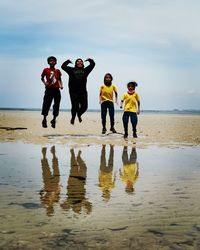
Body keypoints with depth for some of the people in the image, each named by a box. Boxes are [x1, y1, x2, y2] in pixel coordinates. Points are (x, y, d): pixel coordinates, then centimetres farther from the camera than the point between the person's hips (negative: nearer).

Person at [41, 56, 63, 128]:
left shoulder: (58, 71, 11)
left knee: (56, 105, 1)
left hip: (56, 90, 3)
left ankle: (54, 120, 11)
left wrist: (61, 85, 0)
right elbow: (42, 78, 11)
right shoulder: (46, 70, 4)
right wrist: (45, 83, -7)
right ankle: (44, 119, 7)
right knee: (46, 104, -5)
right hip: (49, 89, -3)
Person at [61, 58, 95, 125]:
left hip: (83, 92, 2)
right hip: (73, 92, -2)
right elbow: (63, 66, 4)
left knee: (84, 106, 0)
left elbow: (93, 64, 16)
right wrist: (68, 61, -6)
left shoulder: (85, 70, 13)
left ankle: (79, 114, 32)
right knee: (75, 107, -1)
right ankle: (73, 117, 26)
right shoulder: (71, 70, 8)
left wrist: (90, 60, 2)